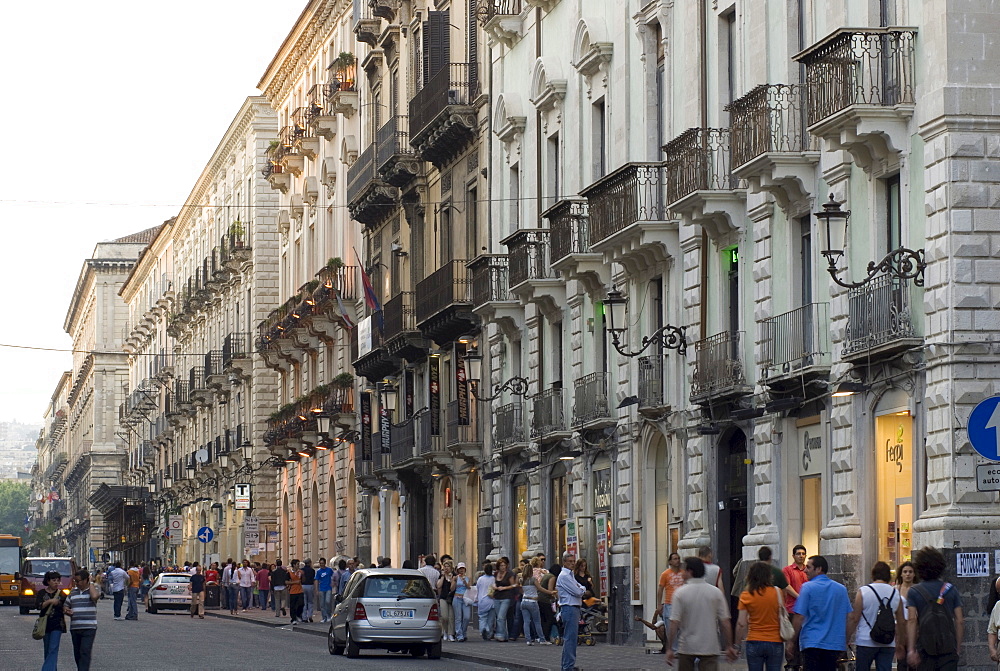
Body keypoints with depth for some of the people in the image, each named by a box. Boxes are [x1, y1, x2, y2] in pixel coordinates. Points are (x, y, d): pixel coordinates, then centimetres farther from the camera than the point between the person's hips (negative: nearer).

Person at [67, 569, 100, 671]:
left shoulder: (93, 589, 0)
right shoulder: (73, 592, 14)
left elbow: (95, 596, -24)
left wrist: (90, 583, -11)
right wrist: (66, 611, -2)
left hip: (89, 628, -6)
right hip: (74, 627, 6)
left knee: (85, 653, -14)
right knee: (77, 654, 12)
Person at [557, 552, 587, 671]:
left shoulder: (571, 575, 20)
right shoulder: (564, 576, -13)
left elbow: (581, 590, 18)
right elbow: (578, 592, -17)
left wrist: (580, 589, -4)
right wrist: (581, 589, 5)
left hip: (574, 609, 11)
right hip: (569, 608, -11)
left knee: (569, 638, 15)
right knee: (570, 639, -11)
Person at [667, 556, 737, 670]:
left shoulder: (680, 593, -7)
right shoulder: (716, 592, -1)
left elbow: (674, 624, -10)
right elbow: (725, 622, -1)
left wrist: (669, 648, -5)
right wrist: (729, 646, 6)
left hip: (686, 648, -1)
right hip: (710, 648, 1)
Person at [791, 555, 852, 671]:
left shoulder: (808, 588, -7)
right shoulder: (841, 589, 8)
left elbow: (799, 618, -11)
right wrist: (846, 642, 19)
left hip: (812, 643, -5)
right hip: (835, 644, 5)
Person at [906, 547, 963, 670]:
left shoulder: (914, 592, 2)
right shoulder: (951, 589, 7)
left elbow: (912, 620, -8)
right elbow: (959, 621, 5)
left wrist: (911, 649, -12)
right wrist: (958, 647, 12)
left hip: (925, 647, -1)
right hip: (949, 648, 1)